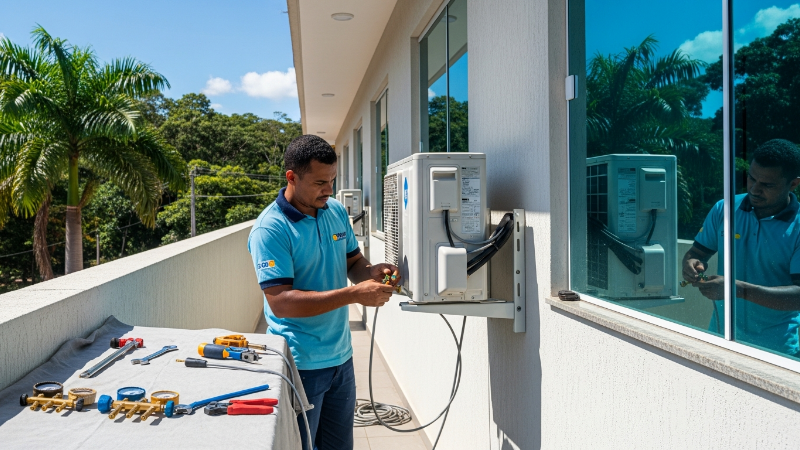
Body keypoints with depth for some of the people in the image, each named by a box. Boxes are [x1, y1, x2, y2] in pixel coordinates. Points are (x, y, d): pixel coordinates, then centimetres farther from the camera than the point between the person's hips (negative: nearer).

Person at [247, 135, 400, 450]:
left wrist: (371, 272, -10)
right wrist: (354, 294, -28)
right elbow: (280, 302, -25)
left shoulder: (337, 212, 3)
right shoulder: (270, 229, -19)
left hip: (341, 356, 7)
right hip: (301, 365, -6)